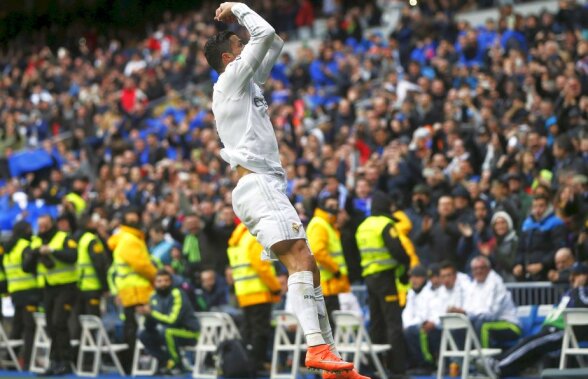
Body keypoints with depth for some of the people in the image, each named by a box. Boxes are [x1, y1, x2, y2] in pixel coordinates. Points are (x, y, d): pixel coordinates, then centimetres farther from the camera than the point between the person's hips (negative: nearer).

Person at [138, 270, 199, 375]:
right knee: (144, 335, -6)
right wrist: (146, 314, -22)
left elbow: (172, 320, -30)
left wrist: (152, 313, -29)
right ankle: (166, 362, 2)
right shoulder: (154, 297, 0)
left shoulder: (177, 295, -20)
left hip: (190, 333, -7)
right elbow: (150, 327, -2)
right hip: (172, 330, 7)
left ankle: (177, 365, -15)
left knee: (166, 331, -34)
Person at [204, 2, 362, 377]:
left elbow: (274, 42, 32)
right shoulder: (231, 79, 0)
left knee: (309, 268, 5)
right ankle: (316, 347, -38)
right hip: (256, 184, -10)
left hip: (270, 187, 10)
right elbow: (265, 34, -7)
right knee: (300, 259, -24)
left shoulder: (248, 82, 25)